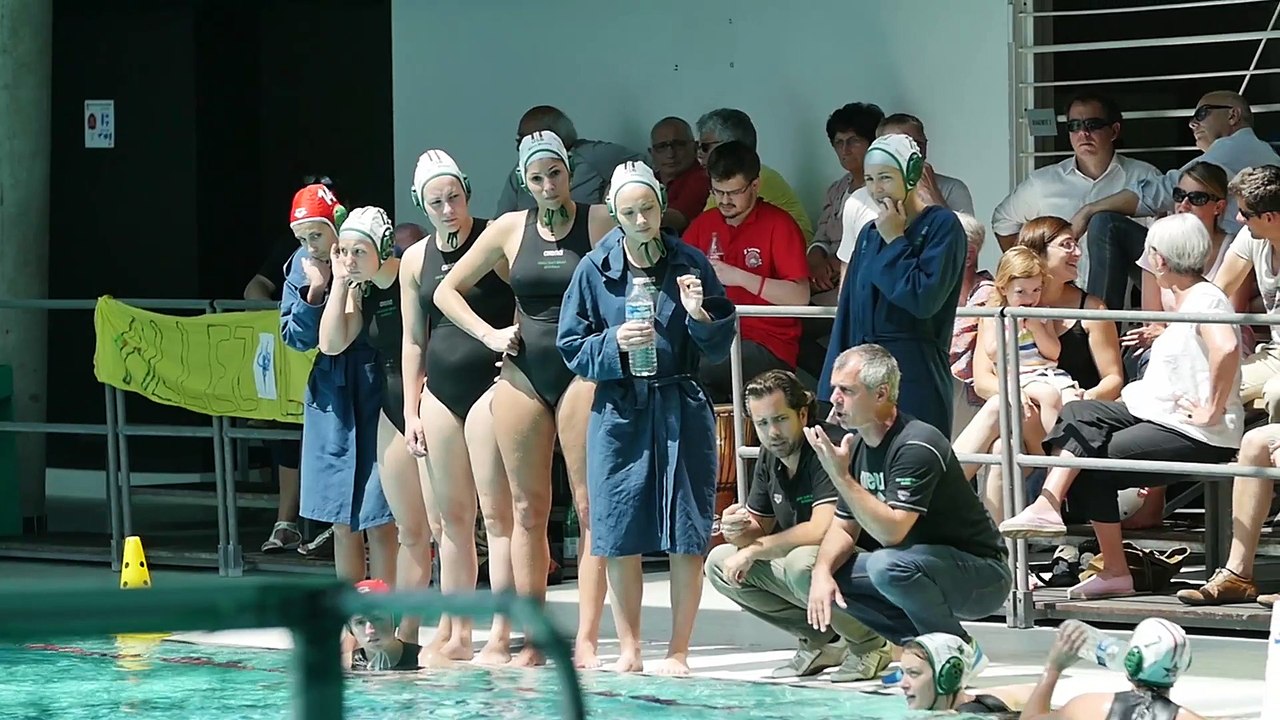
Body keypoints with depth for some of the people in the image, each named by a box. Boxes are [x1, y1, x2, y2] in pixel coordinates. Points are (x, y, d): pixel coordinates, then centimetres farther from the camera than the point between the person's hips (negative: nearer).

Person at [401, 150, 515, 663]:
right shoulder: (416, 259, 12)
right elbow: (413, 339, 15)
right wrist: (411, 411, 11)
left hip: (490, 385, -5)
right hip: (439, 391, 5)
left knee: (496, 511, -7)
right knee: (450, 519, 6)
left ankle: (500, 635, -7)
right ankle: (456, 636, 10)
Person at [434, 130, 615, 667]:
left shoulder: (600, 223, 0)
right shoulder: (511, 229, 8)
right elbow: (447, 290, 15)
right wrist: (489, 335, 4)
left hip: (583, 372, -3)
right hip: (523, 374, 3)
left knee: (591, 507, -7)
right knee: (528, 509, 3)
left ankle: (586, 639, -8)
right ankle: (533, 639, 7)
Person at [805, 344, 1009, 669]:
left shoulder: (916, 446, -24)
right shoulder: (858, 445, 4)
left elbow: (892, 532, -32)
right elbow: (844, 527, 8)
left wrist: (841, 477, -34)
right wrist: (822, 572, -11)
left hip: (982, 578, -9)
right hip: (922, 563, 9)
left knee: (889, 565, -34)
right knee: (833, 572, -1)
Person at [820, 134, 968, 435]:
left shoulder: (942, 225, -4)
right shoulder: (870, 234, 16)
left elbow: (924, 299, -16)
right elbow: (848, 314, 16)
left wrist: (894, 241, -8)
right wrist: (831, 389, 12)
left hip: (916, 375, -6)